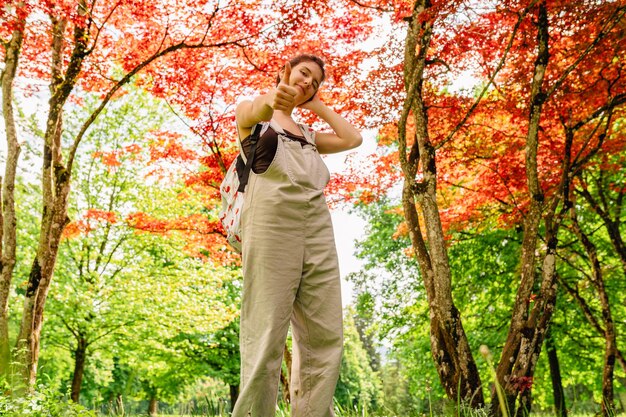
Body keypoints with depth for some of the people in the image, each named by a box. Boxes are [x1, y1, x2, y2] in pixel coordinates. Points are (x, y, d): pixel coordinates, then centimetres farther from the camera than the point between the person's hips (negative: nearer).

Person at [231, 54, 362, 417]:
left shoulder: (308, 135, 32)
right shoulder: (257, 116, 16)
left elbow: (353, 139, 20)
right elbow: (249, 112, -10)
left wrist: (317, 105, 27)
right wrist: (271, 100, -34)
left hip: (318, 227, 6)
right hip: (272, 222, -5)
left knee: (325, 338, -4)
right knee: (266, 336, -13)